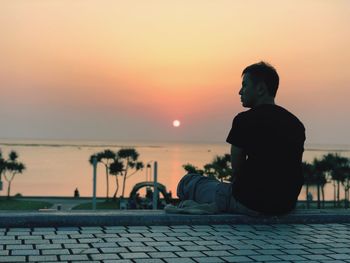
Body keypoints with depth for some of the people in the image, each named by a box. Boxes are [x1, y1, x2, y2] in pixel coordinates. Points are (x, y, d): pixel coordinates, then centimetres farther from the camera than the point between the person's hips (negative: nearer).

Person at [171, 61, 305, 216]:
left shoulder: (245, 120, -10)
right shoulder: (296, 124, 9)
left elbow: (236, 171, -1)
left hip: (251, 204, -6)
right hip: (287, 206, 6)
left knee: (188, 182, 11)